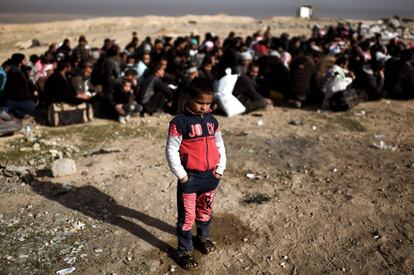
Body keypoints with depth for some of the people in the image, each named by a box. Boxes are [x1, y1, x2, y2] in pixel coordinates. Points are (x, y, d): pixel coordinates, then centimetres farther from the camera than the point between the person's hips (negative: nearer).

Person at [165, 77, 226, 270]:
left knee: (205, 211, 21)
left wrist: (220, 169, 6)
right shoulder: (179, 122, -14)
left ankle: (203, 237, 45)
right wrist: (181, 175, -13)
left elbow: (220, 145, 12)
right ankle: (184, 251, 20)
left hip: (210, 175, 5)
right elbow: (171, 150, -13)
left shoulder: (212, 121, 4)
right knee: (187, 216, 4)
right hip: (190, 178, -5)